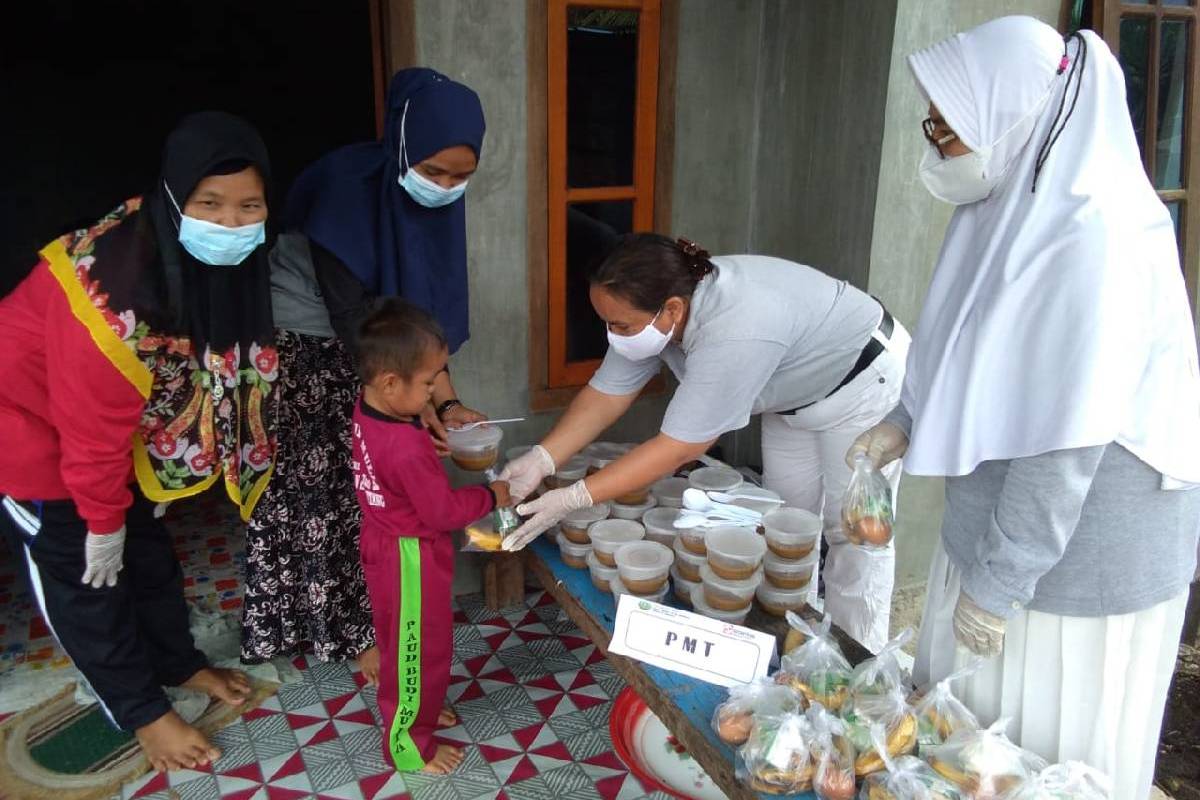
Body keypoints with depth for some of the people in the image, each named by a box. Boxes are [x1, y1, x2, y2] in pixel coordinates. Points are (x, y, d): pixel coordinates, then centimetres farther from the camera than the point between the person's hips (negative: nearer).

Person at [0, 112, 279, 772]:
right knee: (84, 571, 5)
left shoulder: (221, 261, -16)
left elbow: (216, 359, -2)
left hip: (120, 417, 7)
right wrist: (101, 524, -14)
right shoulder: (116, 287, -39)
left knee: (147, 547, 18)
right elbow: (93, 428, -29)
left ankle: (180, 664, 38)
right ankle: (141, 711, 23)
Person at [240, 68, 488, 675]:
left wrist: (446, 400, -16)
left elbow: (424, 309, -7)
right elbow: (349, 311, -27)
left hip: (360, 351, 6)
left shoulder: (435, 201, -9)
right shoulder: (344, 185, -27)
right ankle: (355, 629, 16)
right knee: (315, 491, 1)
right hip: (297, 351, -5)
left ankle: (362, 614, 24)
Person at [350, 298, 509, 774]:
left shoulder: (368, 409, -7)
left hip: (385, 545, 9)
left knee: (403, 642, 27)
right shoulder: (407, 449, -35)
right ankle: (407, 743, 29)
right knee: (419, 649, 11)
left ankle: (415, 708, 49)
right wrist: (490, 497, -10)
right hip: (410, 558, -9)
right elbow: (443, 510, -24)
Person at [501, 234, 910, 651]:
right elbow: (605, 394, -13)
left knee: (852, 531, 0)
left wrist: (573, 499, -37)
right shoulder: (654, 312, -18)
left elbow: (678, 448, -39)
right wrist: (540, 459, -24)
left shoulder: (732, 335, -42)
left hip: (862, 384, -7)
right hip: (796, 393, 8)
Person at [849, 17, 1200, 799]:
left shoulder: (1094, 234, -26)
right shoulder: (1011, 208, 1)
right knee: (968, 722, 23)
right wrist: (909, 419, 4)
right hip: (993, 523, 8)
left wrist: (999, 582, -19)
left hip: (1074, 550, -8)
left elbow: (1071, 435, -25)